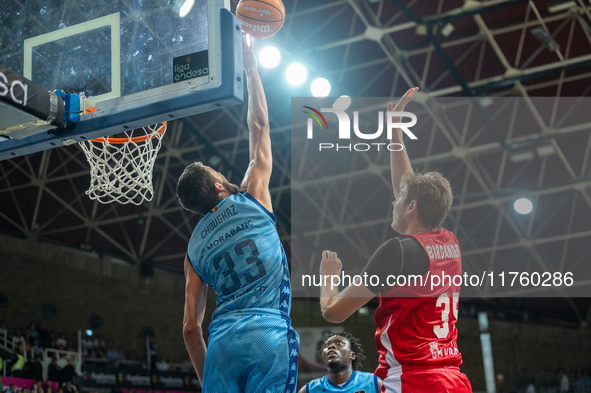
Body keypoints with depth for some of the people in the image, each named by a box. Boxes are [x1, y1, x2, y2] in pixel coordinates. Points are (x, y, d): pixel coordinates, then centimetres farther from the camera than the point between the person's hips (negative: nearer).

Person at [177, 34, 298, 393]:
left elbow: (191, 327, 14)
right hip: (269, 335, -4)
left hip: (222, 342, 4)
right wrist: (251, 67, 24)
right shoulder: (250, 200, 7)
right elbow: (259, 127, 15)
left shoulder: (195, 247, 16)